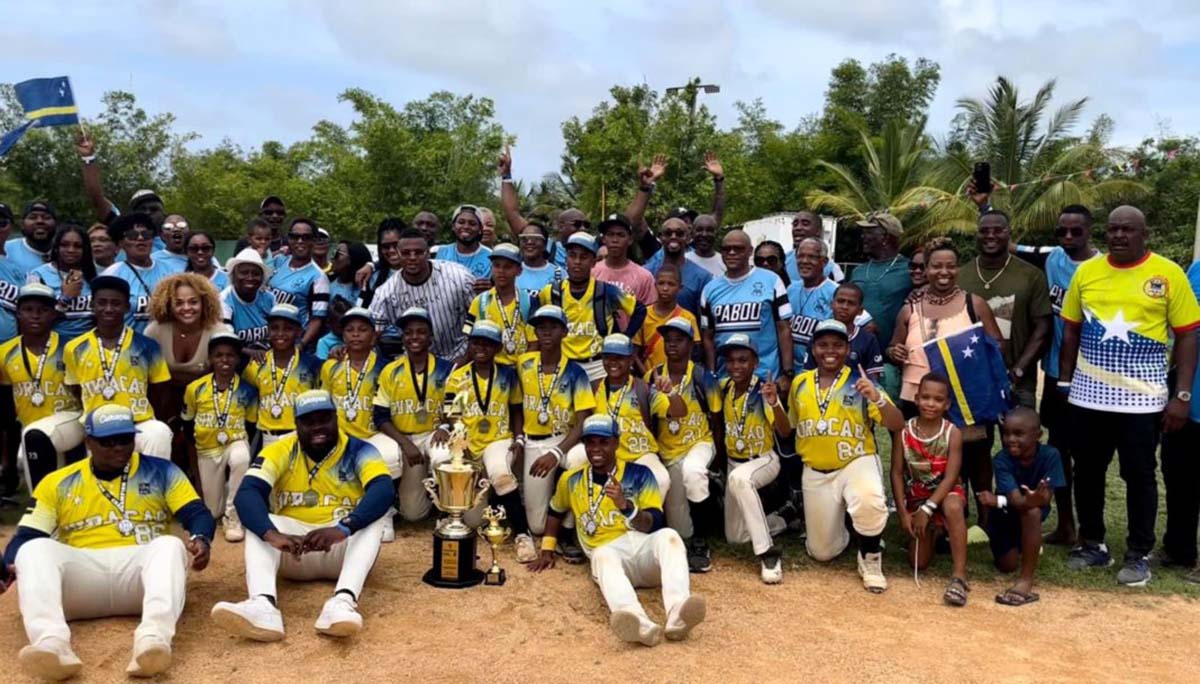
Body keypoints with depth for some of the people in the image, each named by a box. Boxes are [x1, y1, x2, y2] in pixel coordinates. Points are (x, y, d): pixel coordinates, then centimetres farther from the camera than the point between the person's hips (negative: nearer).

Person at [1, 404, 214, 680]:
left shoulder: (161, 472, 12)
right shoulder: (57, 483, 15)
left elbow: (197, 513, 3)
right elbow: (26, 536, 11)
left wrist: (200, 539, -22)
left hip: (141, 571, -1)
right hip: (82, 573, 2)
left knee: (170, 545, -32)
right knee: (35, 550, -25)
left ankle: (153, 639, -58)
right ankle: (51, 644, -49)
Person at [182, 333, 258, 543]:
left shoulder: (247, 390, -11)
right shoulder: (195, 388, -8)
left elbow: (250, 427, 0)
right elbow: (187, 427, 1)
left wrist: (241, 450, -9)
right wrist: (194, 466, 2)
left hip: (235, 442, -2)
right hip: (206, 449, 2)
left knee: (241, 460, -40)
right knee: (212, 511, 6)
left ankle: (233, 518, -22)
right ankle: (224, 488, 44)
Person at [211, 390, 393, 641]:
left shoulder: (358, 451, -7)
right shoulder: (280, 452, -4)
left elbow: (384, 490, -26)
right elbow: (247, 493, -20)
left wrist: (343, 528, -44)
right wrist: (272, 535, -41)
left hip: (344, 548, -1)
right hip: (293, 550, 2)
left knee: (376, 514, -28)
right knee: (258, 526, -23)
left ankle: (344, 601, -49)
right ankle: (263, 605, -48)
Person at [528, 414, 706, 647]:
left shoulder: (639, 474, 7)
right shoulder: (571, 480, 15)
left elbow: (655, 525, -3)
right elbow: (556, 512, 36)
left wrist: (626, 506, -21)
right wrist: (547, 549, 30)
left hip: (645, 547, 0)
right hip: (610, 552, 0)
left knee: (668, 536, -34)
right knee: (601, 554, -38)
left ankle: (676, 614, -58)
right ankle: (640, 623, -67)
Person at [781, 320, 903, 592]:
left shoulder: (860, 382, -6)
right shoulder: (800, 383, 4)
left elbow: (897, 425, -14)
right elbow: (786, 430, 12)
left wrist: (877, 398, -32)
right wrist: (775, 404, -7)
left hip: (856, 463, -3)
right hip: (815, 473, 3)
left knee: (869, 501, -38)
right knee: (822, 552, 6)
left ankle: (870, 559, -9)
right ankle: (839, 525, 42)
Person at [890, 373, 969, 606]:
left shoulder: (953, 433, -15)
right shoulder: (904, 431, -11)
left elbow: (950, 477, -19)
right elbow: (897, 473, -8)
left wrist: (927, 509, -25)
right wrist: (903, 513, -13)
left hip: (945, 492, -2)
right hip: (916, 495, 2)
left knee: (953, 508, -40)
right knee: (918, 563, -4)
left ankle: (959, 576, -34)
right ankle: (934, 532, 31)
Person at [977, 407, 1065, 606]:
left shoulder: (1050, 455, -28)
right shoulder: (1002, 460, -29)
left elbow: (1046, 498, -34)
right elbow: (1016, 499, -40)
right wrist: (1029, 501, -63)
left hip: (1034, 512, -1)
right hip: (1005, 514, 1)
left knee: (1032, 511, -36)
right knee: (1007, 566, -3)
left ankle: (1026, 580, -29)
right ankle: (1029, 546, 35)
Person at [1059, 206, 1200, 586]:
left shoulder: (1168, 274, -4)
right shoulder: (1086, 272, 4)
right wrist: (1065, 382, 7)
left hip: (1142, 398, -3)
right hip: (1088, 394, 3)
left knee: (1139, 476, 5)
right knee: (1087, 472, 10)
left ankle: (1138, 555, 18)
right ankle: (1092, 544, 26)